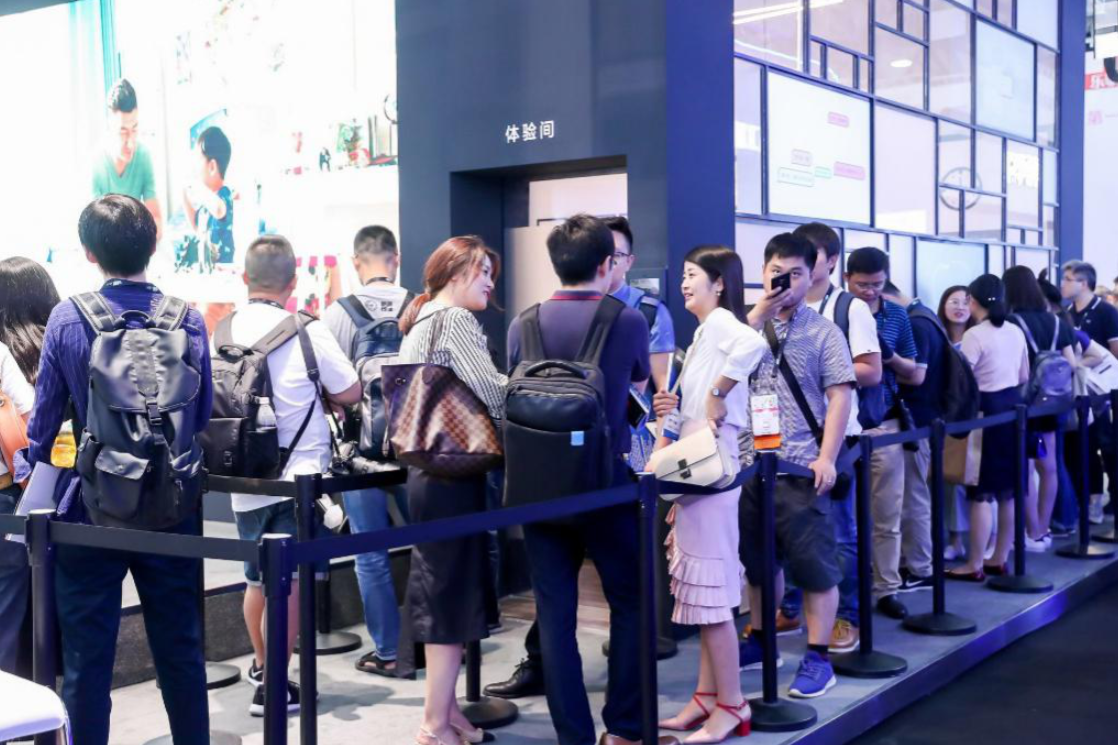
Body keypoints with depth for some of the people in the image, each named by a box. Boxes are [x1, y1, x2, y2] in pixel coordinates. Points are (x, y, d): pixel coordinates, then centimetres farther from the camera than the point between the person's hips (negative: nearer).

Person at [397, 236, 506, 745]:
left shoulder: (421, 323, 17)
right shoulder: (455, 321, -12)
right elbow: (491, 392, -18)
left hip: (429, 468, 10)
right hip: (453, 473, -10)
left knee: (442, 592, 15)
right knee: (454, 595, -3)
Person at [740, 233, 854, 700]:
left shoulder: (823, 332, 0)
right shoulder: (748, 325, 9)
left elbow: (840, 396, -4)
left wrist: (826, 457, -12)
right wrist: (759, 313, -12)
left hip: (799, 466, -4)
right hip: (749, 462, 4)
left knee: (813, 563, 0)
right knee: (756, 557, 16)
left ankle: (818, 657, 10)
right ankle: (760, 640, 31)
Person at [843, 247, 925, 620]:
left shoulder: (897, 316, 6)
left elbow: (916, 375, 10)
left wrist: (890, 357, -10)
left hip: (885, 425, 3)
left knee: (887, 514, 7)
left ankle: (886, 588, 17)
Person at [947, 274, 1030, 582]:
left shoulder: (975, 335, -14)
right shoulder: (1016, 331, 8)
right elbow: (1024, 377, 17)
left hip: (987, 412, -8)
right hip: (1014, 409, 8)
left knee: (981, 493, -2)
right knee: (1008, 490, 12)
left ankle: (975, 565, 3)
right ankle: (999, 559, 21)